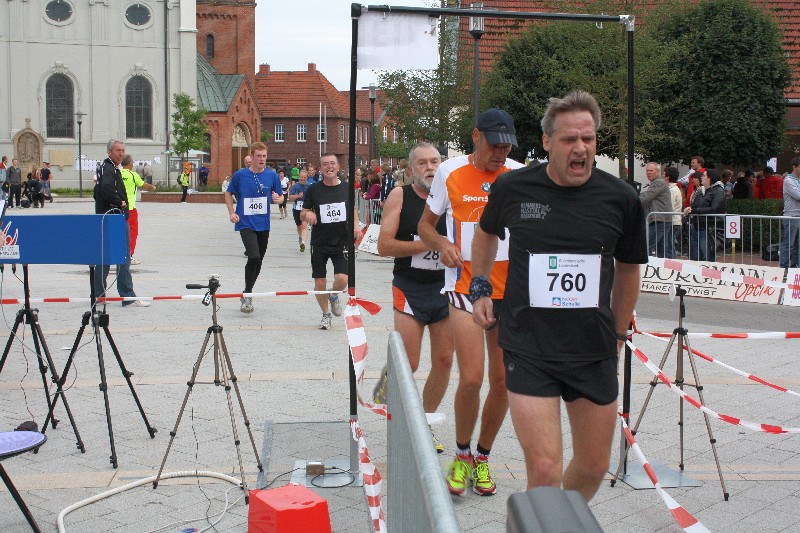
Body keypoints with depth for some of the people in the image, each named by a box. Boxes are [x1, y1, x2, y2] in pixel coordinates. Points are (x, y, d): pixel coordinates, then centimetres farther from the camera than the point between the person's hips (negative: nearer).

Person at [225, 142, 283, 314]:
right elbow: (229, 194, 9)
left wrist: (277, 199, -13)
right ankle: (247, 295, -7)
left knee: (258, 262, 11)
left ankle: (247, 294, 30)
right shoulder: (240, 175, -4)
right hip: (245, 223, -4)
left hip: (263, 224, 4)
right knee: (254, 257, -22)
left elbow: (279, 197, 10)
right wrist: (231, 212, -3)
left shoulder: (272, 175, 1)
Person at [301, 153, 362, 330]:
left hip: (341, 242, 0)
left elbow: (354, 209, 17)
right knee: (320, 282, 3)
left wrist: (356, 225, -1)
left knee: (342, 279, -15)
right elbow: (302, 214, 4)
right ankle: (326, 314, 27)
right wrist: (307, 214, -19)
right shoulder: (313, 190, -2)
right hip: (319, 243, 0)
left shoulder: (347, 188, 1)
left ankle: (334, 296, 21)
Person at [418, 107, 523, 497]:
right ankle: (462, 454, 13)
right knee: (471, 379, -13)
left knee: (503, 381, 7)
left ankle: (482, 457, 28)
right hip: (465, 285, -2)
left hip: (511, 288, 3)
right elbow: (425, 224, 9)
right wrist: (441, 244, -12)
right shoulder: (450, 172, 0)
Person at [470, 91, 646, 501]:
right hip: (528, 349, -2)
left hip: (594, 352, 3)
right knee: (544, 471, -11)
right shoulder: (513, 188, -4)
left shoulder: (621, 199, -2)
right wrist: (480, 288, 15)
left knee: (594, 467, 14)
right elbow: (487, 232, 20)